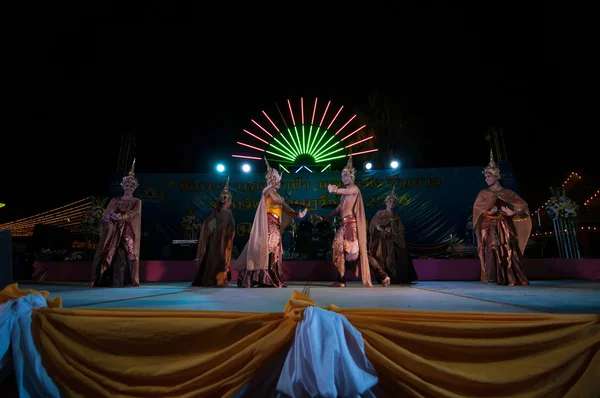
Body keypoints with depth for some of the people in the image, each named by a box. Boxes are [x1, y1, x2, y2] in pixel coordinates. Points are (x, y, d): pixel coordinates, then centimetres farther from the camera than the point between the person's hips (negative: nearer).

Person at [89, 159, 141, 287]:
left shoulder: (137, 202, 9)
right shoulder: (114, 200, 17)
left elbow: (135, 213, -10)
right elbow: (105, 216, 9)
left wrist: (122, 217, -22)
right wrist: (110, 218, -12)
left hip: (127, 232, -3)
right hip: (113, 231, 3)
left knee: (122, 254, -14)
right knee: (107, 254, -6)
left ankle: (118, 281, -12)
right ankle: (103, 280, -3)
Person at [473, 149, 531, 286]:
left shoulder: (507, 193, 10)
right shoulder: (483, 194, 10)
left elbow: (523, 204, 5)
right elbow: (477, 209, 0)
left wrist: (512, 212, -11)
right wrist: (489, 210, -14)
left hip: (504, 226, 1)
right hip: (489, 227, -1)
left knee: (508, 251, -6)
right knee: (492, 249, -11)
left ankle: (511, 278, -1)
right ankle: (496, 278, -11)